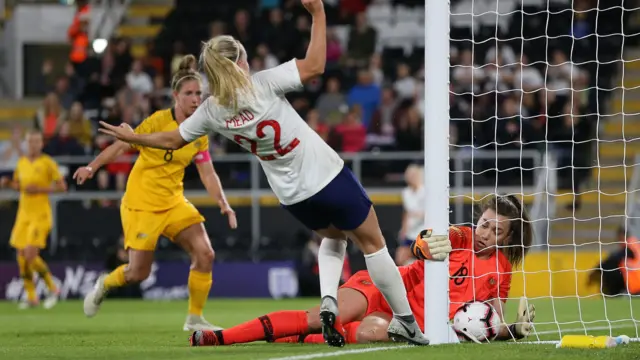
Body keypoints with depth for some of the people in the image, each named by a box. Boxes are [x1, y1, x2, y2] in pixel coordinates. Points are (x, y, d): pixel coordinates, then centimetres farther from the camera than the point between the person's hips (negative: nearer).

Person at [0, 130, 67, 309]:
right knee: (22, 257, 2)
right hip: (24, 213, 6)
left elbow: (62, 186, -9)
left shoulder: (47, 163, -8)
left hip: (41, 214, -6)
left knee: (31, 255, -17)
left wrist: (39, 189, -19)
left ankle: (52, 288, 2)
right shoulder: (22, 162, 9)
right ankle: (31, 297, 14)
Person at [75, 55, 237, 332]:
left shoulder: (199, 132, 1)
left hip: (174, 202, 5)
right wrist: (92, 167, -17)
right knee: (138, 273, -5)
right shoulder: (158, 121, -15)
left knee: (204, 254, -11)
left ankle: (195, 319, 4)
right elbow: (121, 146, -9)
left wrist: (223, 204, -10)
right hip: (141, 204, -5)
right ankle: (104, 285, 31)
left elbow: (207, 174, 3)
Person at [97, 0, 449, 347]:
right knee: (372, 243, 11)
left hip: (292, 197, 5)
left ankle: (327, 300, 5)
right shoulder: (262, 85, -21)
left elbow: (172, 140, 10)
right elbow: (314, 65, -21)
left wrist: (132, 137, 26)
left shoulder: (211, 111, -5)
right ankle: (406, 322, 12)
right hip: (327, 176, -5)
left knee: (333, 236, 31)